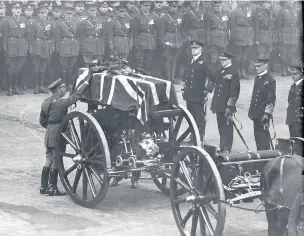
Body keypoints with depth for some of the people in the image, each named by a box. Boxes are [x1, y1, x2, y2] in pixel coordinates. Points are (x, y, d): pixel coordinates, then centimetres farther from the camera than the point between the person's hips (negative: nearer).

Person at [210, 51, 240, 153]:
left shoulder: (233, 73, -10)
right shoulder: (221, 71, 16)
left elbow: (234, 91, -15)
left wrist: (229, 106, -18)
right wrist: (214, 105, 18)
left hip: (226, 107, -8)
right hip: (219, 106, 8)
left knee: (227, 129, -3)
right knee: (221, 128, 13)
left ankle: (226, 150, 1)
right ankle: (222, 149, 21)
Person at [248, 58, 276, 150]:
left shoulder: (270, 80, -9)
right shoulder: (257, 79, 15)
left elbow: (271, 98, -13)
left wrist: (267, 114, -17)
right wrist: (251, 111, 16)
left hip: (263, 115, -8)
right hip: (256, 114, 8)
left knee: (263, 135, -6)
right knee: (257, 135, 10)